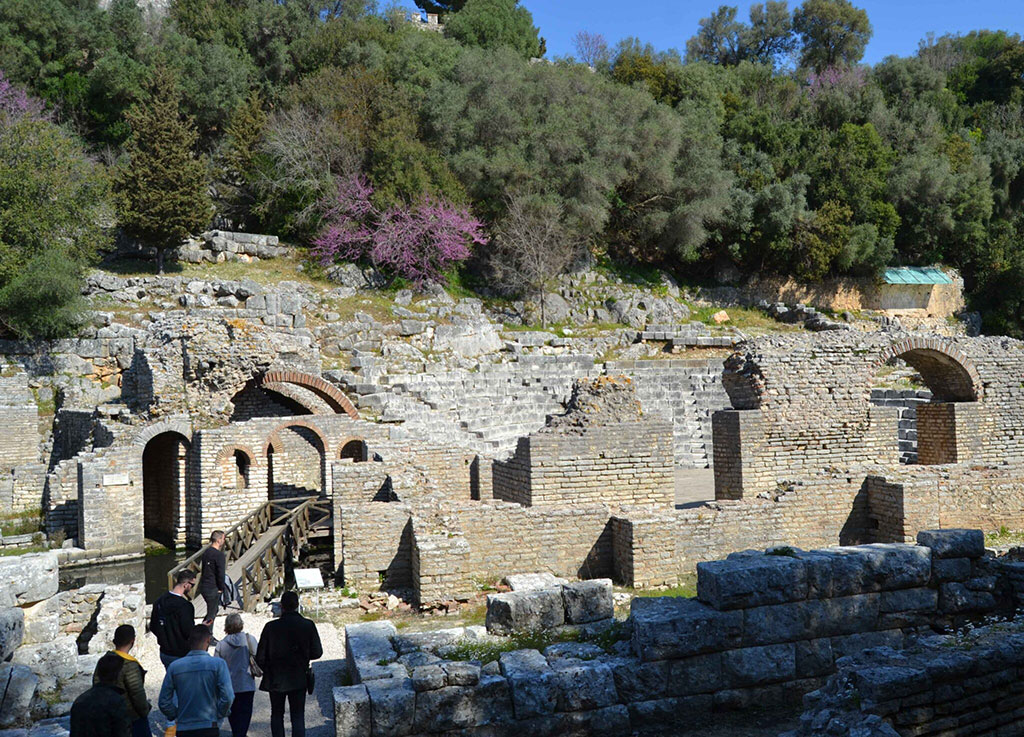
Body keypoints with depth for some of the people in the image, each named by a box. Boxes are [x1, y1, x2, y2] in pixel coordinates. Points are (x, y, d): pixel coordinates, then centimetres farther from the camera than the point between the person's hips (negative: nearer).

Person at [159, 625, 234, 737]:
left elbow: (164, 702, 2)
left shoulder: (174, 667, -1)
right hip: (209, 728, -2)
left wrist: (176, 717, 16)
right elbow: (227, 697, -14)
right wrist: (219, 715, 3)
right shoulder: (218, 664, -8)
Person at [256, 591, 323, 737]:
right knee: (298, 717, 8)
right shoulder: (308, 626, -11)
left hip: (276, 680, 0)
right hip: (299, 679, 0)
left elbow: (260, 657, -8)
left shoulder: (271, 627, -13)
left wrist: (266, 670, 12)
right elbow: (317, 652, -5)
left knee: (277, 715, 17)